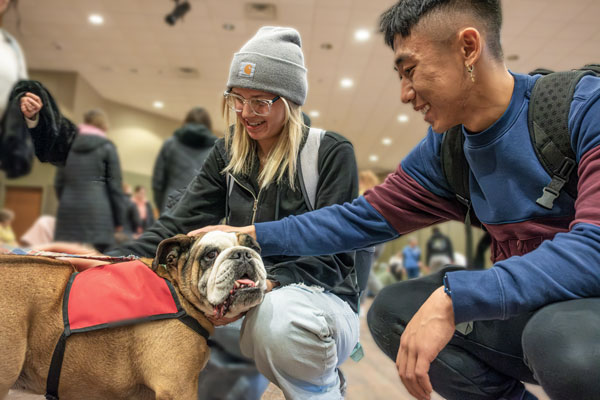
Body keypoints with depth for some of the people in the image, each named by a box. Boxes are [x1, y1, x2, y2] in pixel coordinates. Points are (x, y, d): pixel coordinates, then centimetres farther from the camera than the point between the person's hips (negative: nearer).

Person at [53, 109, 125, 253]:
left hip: (68, 211, 5)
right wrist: (118, 220, 3)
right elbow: (114, 186, -2)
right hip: (97, 213, -5)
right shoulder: (107, 147, 1)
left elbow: (59, 183, 16)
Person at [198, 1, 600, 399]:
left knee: (561, 333, -37)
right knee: (391, 312, -5)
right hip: (530, 309, 5)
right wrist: (251, 235, 0)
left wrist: (453, 298, -38)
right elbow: (366, 217, 3)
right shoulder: (443, 150, 0)